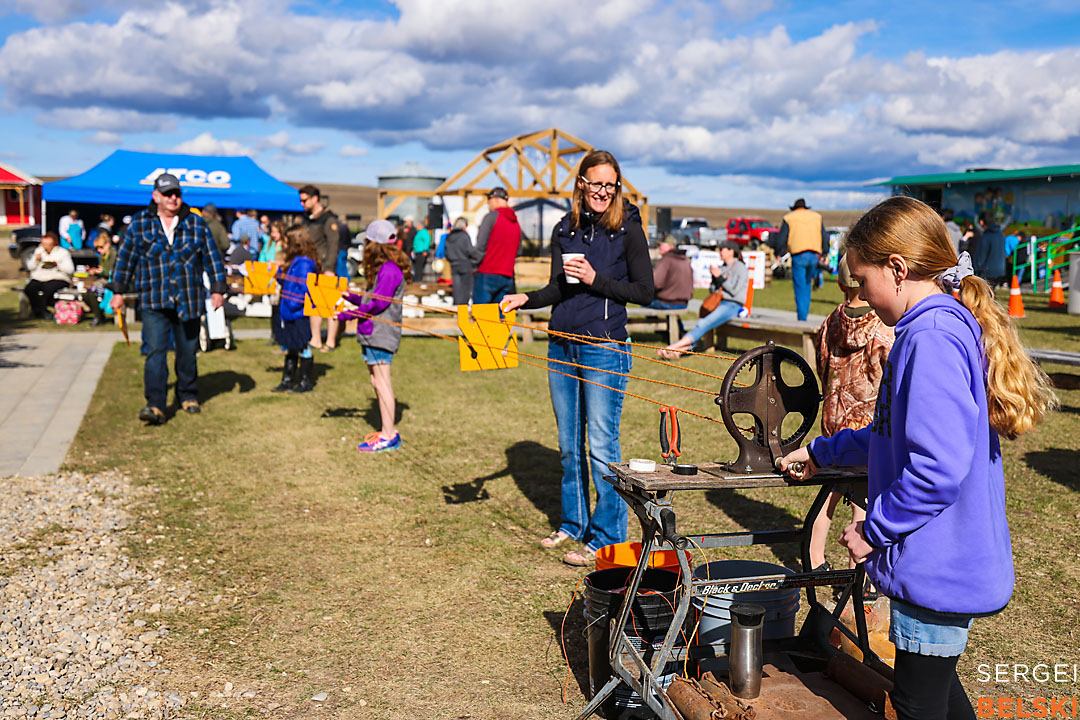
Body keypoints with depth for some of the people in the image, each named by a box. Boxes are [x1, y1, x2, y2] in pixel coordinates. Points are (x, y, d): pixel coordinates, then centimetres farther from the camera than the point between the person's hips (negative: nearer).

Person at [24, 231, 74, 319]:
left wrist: (57, 264, -19)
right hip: (38, 278, 4)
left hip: (58, 279, -4)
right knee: (29, 289, -25)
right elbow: (30, 267, 13)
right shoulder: (39, 251, 16)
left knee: (48, 289, -35)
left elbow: (70, 270, -6)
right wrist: (36, 260, -5)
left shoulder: (63, 252, 3)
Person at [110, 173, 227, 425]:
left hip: (189, 300, 1)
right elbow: (125, 258, 9)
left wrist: (218, 289, 7)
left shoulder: (196, 223, 7)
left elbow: (212, 257, 10)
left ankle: (188, 395, 29)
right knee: (155, 352, -10)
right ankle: (155, 405, -13)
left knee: (187, 351, 11)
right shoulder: (140, 223, 5)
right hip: (154, 302, -1)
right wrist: (118, 291, 7)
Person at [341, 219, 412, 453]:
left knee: (382, 383, -7)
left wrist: (348, 314, -16)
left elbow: (378, 303, -20)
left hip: (382, 334, -10)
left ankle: (389, 437, -2)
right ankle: (388, 430, 22)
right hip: (372, 333, 10)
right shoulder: (381, 269, 17)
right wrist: (349, 294, 19)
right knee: (376, 382, 14)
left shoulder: (389, 270, -16)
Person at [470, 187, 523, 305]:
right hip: (507, 276, 6)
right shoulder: (516, 223, 15)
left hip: (487, 274, -6)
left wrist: (476, 264, 1)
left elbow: (480, 245, -11)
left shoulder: (492, 216, -6)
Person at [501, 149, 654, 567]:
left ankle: (606, 538, 8)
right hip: (561, 346, 6)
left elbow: (645, 292, -6)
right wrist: (525, 299, -6)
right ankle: (574, 523, 30)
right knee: (569, 444, 15)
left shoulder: (627, 229, -4)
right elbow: (557, 289, 12)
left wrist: (595, 279, -16)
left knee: (601, 446, -3)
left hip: (603, 348, -6)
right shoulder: (565, 229, 11)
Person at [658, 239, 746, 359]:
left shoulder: (740, 267, -3)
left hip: (732, 305, -8)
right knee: (701, 323, -19)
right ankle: (682, 350, -38)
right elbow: (714, 290, 20)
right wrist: (713, 276, 4)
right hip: (718, 303, 8)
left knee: (704, 324, -27)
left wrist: (720, 276, -11)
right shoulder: (722, 267, 20)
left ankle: (676, 346, -35)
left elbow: (734, 291, -12)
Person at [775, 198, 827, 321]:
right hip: (814, 255, 3)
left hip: (798, 256, -3)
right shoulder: (817, 217, 15)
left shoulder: (788, 218, 7)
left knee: (800, 287, -2)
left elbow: (781, 239, 3)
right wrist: (824, 254, 15)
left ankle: (802, 318, -5)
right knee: (807, 284, 18)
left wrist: (779, 254, 11)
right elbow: (825, 237, 13)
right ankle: (805, 311, 18)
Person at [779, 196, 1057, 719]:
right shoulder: (951, 326, 10)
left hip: (936, 571, -10)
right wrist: (820, 453, 25)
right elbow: (897, 437, 21)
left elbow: (937, 467, -31)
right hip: (947, 561, 10)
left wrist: (874, 529, -18)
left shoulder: (932, 338, -24)